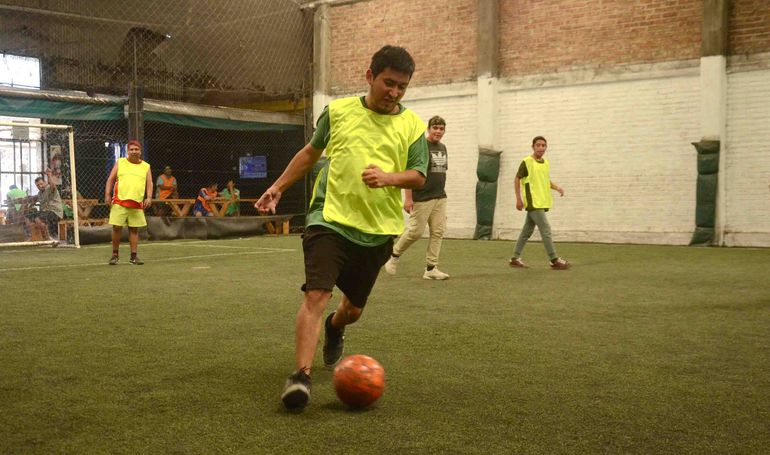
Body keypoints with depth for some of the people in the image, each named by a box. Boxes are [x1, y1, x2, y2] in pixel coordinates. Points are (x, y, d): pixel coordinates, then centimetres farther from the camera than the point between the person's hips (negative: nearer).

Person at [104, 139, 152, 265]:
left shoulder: (146, 166, 12)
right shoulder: (120, 163, 10)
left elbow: (149, 184, 8)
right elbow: (110, 179, 8)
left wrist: (149, 197, -8)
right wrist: (107, 195, -3)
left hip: (137, 203, 1)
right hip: (119, 201, -1)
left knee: (134, 229, 3)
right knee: (117, 228, -2)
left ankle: (133, 256, 8)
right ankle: (115, 254, 11)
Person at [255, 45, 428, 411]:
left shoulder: (411, 126, 3)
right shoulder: (338, 110, 3)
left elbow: (419, 176, -1)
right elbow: (310, 152, 16)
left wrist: (388, 177, -21)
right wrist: (278, 187, 16)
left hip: (378, 229, 2)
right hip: (329, 217, -2)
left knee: (354, 306, 17)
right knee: (316, 294, -20)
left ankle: (335, 328, 52)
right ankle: (301, 376, -19)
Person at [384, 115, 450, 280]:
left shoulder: (443, 148, 14)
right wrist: (408, 198, -18)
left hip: (440, 198, 7)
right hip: (422, 198, -7)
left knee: (438, 232, 1)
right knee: (416, 231, -5)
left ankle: (431, 268, 6)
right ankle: (394, 255, 17)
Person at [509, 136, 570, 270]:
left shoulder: (546, 163, 12)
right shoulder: (526, 162, -8)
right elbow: (517, 180, -4)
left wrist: (557, 187, 4)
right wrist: (518, 199, -9)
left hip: (542, 202, 8)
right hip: (533, 203, -8)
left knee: (527, 231, 12)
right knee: (546, 230, -10)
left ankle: (515, 258, 20)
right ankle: (555, 260, -6)